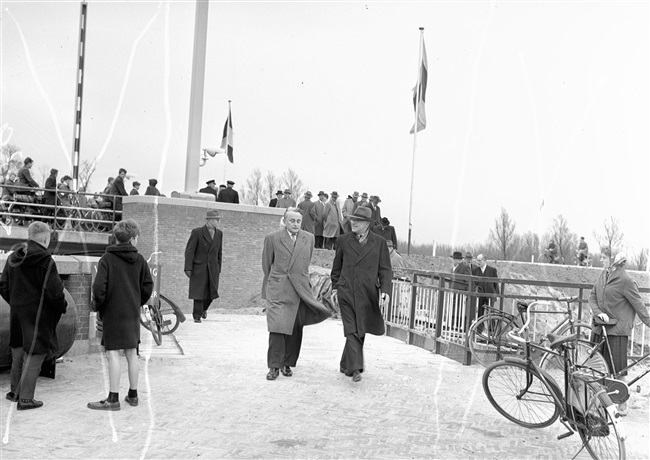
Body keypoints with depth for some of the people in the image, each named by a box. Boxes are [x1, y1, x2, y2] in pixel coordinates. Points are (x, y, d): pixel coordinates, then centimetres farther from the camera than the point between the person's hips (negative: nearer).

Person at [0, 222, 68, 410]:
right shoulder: (45, 261, -17)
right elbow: (54, 291, -19)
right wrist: (62, 307, -2)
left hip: (17, 313, 7)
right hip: (38, 315, -7)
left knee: (18, 352, 20)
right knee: (34, 354, 1)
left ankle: (15, 391, 33)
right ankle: (25, 398, 4)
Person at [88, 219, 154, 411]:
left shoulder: (107, 258, -9)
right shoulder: (139, 260, 3)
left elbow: (98, 287, -16)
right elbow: (148, 286, 3)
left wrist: (98, 305, 0)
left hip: (113, 314, -4)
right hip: (133, 314, 5)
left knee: (113, 354, -2)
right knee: (132, 353, 12)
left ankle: (113, 399, 0)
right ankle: (133, 395, 22)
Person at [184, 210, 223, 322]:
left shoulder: (219, 233, 8)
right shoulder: (197, 232, -7)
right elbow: (189, 251, -7)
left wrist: (218, 268, 11)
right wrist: (188, 268, -12)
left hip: (213, 268, 4)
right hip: (199, 268, -4)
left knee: (212, 292, 2)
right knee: (198, 292, -1)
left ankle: (203, 309, 31)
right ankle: (197, 316, 14)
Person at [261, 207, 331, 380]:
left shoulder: (309, 238, 7)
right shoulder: (272, 238, -1)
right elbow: (266, 265, 9)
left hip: (301, 290, 3)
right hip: (278, 290, -3)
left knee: (295, 330, 5)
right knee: (277, 327, -10)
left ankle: (287, 364, 19)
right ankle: (274, 366, -1)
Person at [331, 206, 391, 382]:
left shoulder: (379, 243, 3)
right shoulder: (343, 241, 6)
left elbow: (385, 270, 3)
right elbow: (337, 267, 17)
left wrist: (385, 290, -9)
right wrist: (335, 288, 15)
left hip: (368, 295, 1)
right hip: (346, 293, -1)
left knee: (360, 331, 10)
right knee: (352, 331, -9)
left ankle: (346, 364, 28)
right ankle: (355, 368, -10)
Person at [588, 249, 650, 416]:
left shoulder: (625, 280, -14)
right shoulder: (603, 275, 8)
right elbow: (592, 297, 9)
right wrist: (599, 313, -7)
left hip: (617, 329, -7)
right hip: (601, 327, 7)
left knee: (618, 370, 0)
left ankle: (623, 405, 11)